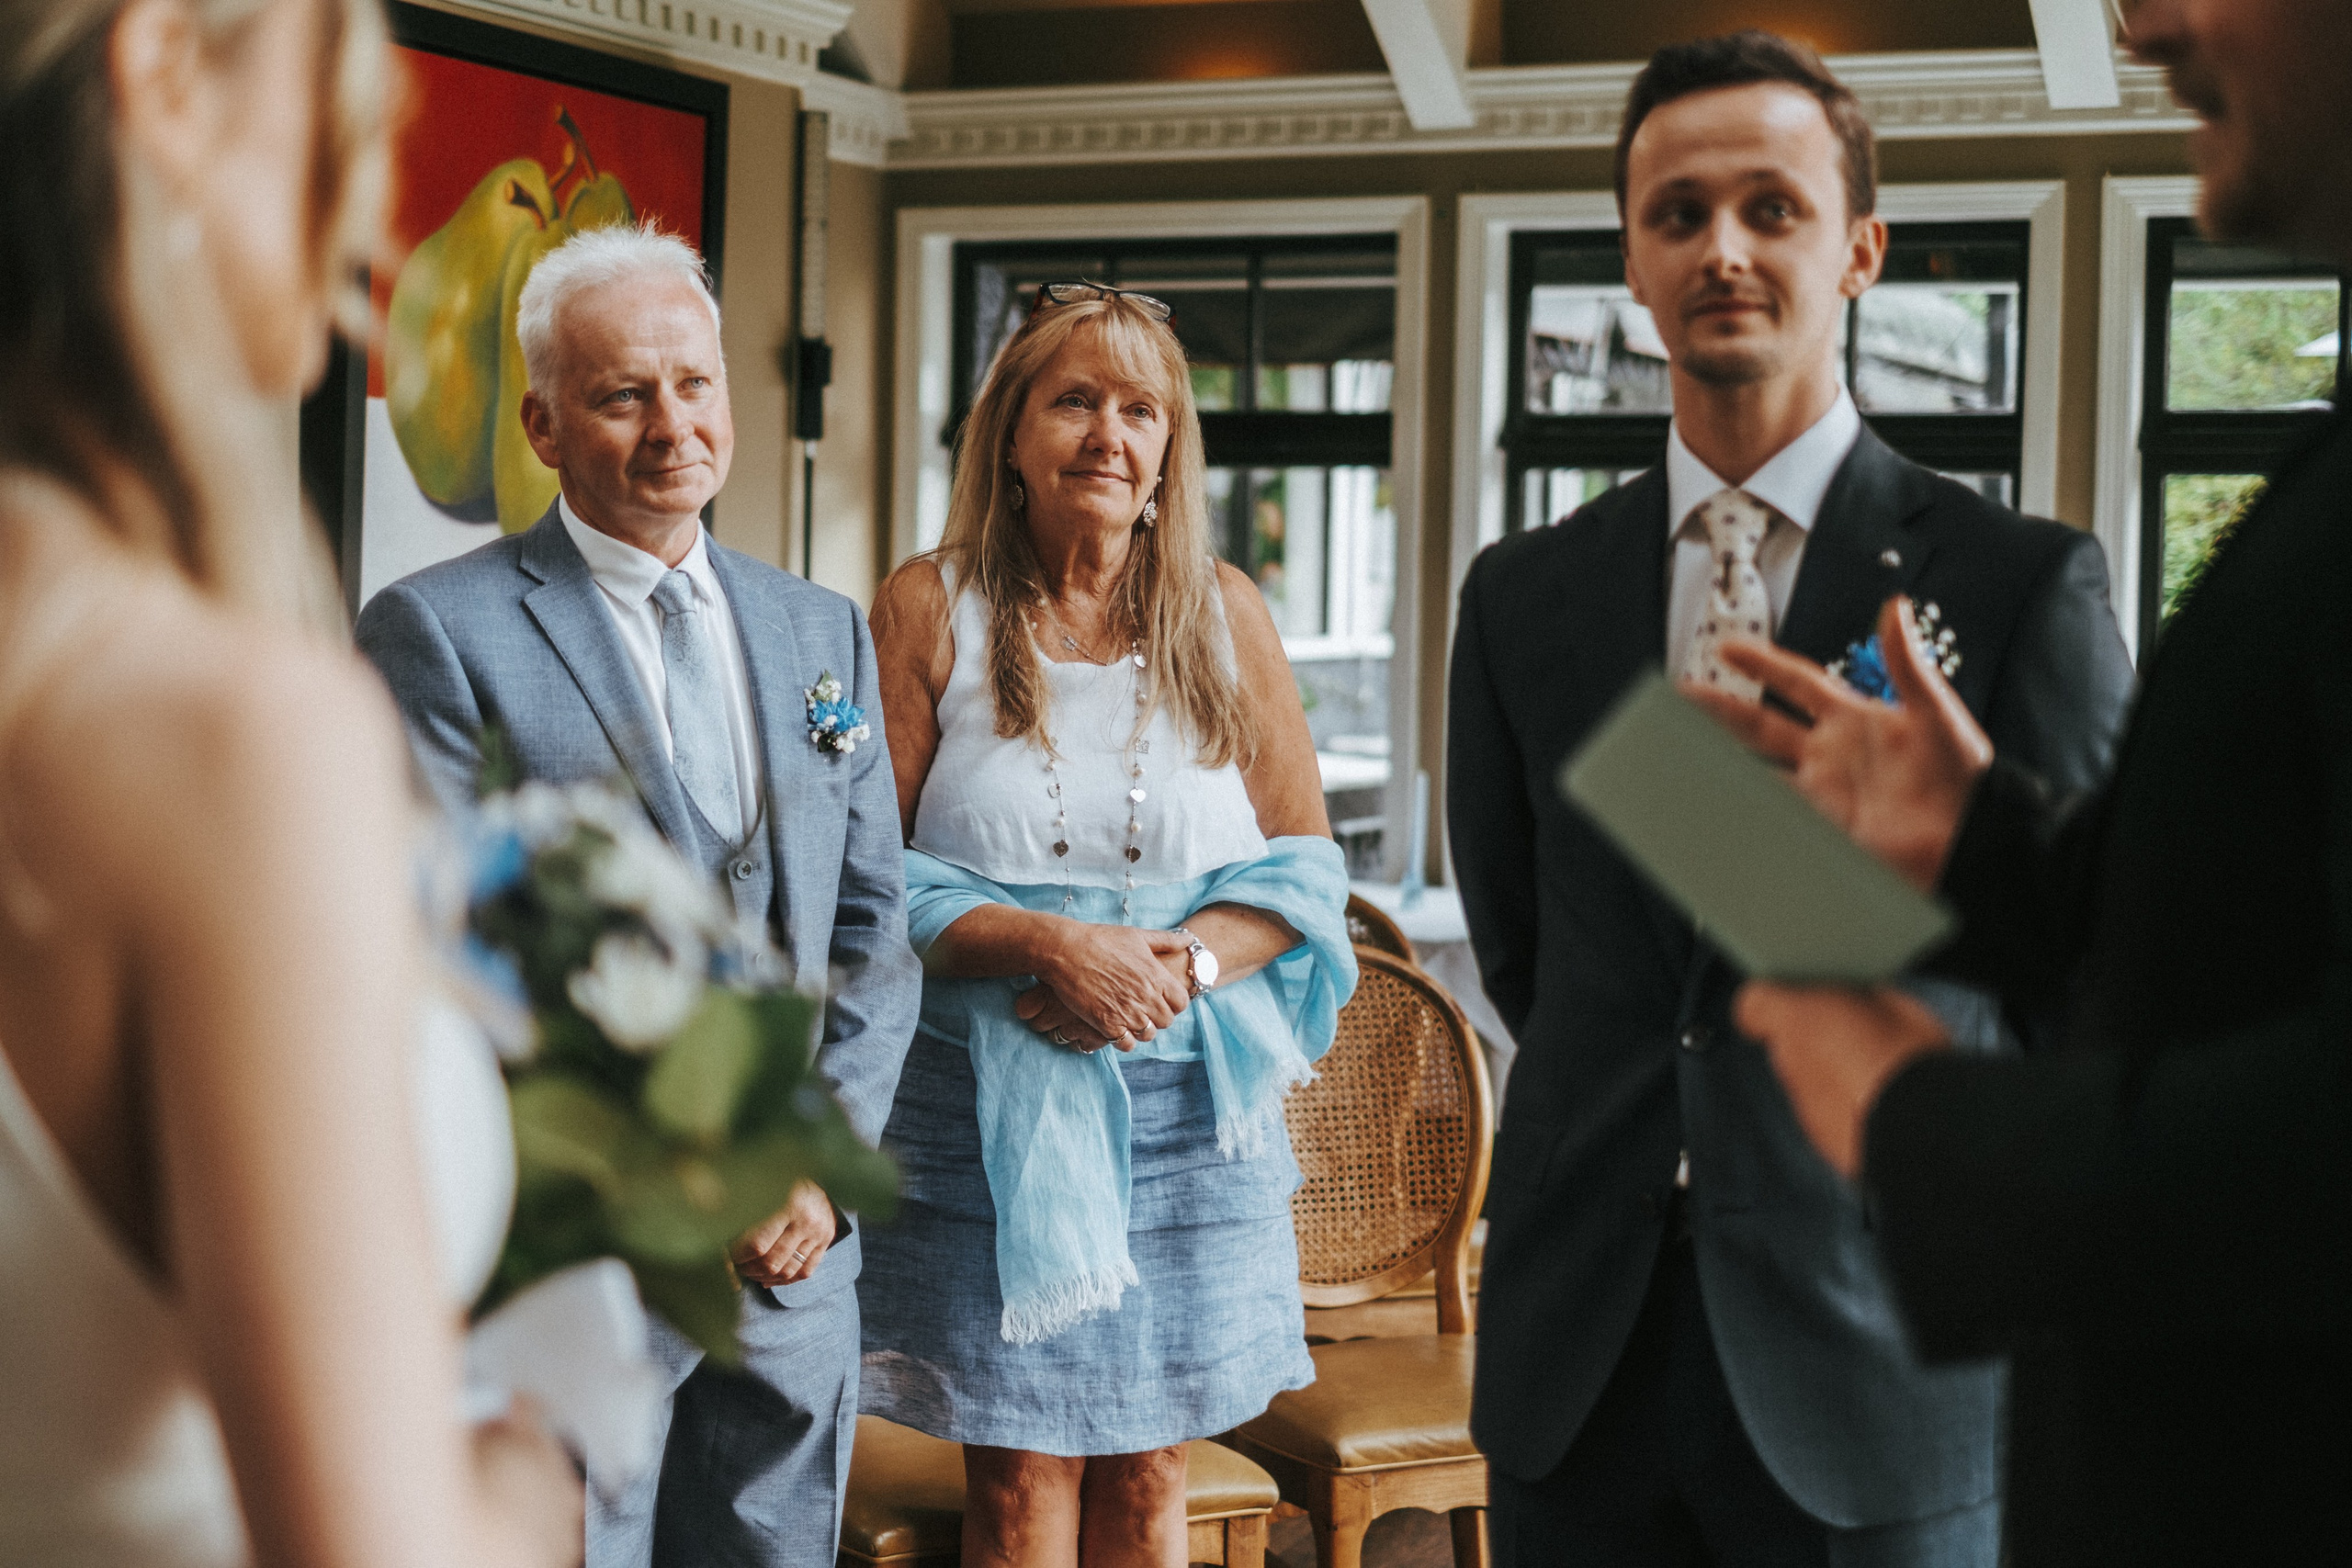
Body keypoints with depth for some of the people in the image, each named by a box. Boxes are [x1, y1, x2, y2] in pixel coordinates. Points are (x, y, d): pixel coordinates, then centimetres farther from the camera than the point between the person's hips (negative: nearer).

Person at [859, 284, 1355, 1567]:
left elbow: (1305, 861, 6)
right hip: (988, 1107, -2)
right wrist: (1044, 944, -18)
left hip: (1189, 1108, 2)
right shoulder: (928, 610, 0)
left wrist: (1183, 963, -13)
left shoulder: (1223, 615, 7)